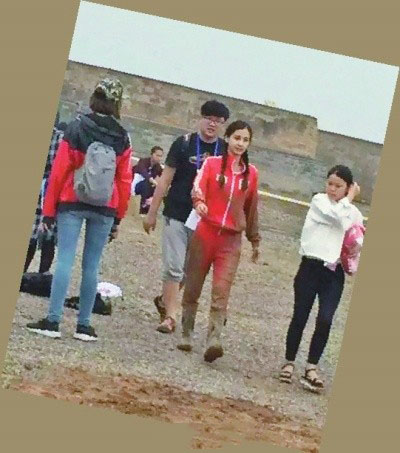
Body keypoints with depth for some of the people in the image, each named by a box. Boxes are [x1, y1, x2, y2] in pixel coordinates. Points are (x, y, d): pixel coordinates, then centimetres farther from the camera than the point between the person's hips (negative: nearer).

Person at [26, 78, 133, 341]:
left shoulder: (77, 128, -4)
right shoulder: (122, 138, 2)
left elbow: (60, 170, -5)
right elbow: (124, 180, 3)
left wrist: (49, 209, 0)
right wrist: (118, 217, 11)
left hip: (72, 204, -2)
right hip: (105, 210, 2)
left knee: (65, 260, -3)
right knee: (91, 265, 7)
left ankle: (53, 321, -8)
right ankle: (84, 325, 9)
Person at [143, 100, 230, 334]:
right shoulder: (184, 144, -2)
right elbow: (166, 178, 0)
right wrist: (152, 212, -1)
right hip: (177, 215, -2)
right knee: (174, 268, -5)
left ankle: (165, 301, 32)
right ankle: (170, 315, 1)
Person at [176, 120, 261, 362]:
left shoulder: (251, 172, 8)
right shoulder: (212, 163, 1)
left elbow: (252, 207, 17)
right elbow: (198, 186, -16)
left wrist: (255, 240, 22)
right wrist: (199, 202, -39)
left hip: (231, 240, 1)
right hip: (205, 233, -1)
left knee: (221, 292, -12)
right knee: (193, 288, 7)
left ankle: (214, 341, -21)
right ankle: (187, 336, 20)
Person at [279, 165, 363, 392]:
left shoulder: (354, 213, 13)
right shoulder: (319, 201, -1)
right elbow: (339, 218, -17)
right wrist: (350, 197, -6)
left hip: (335, 273, 3)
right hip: (311, 267, -2)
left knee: (325, 320, -11)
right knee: (300, 316, 2)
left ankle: (311, 367, -4)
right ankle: (289, 362, 16)